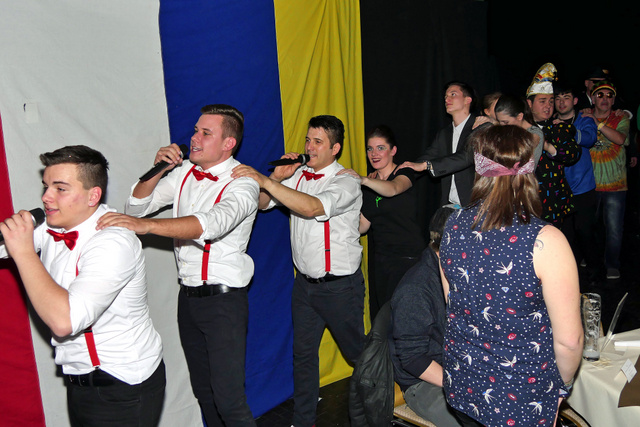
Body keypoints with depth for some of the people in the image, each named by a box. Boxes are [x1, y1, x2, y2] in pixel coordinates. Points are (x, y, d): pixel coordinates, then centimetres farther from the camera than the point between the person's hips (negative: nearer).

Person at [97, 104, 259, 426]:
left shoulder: (242, 184, -14)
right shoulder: (185, 171, 6)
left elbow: (212, 223, -35)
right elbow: (136, 207, 7)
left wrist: (146, 225, -45)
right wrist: (157, 170, -9)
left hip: (223, 300, -6)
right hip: (187, 295, 6)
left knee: (228, 399, -5)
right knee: (202, 389, 19)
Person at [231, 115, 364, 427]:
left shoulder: (346, 181, -16)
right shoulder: (297, 174, 3)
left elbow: (312, 207, -35)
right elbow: (262, 203, 5)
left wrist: (265, 180, -38)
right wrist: (276, 177, -12)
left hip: (340, 286, -5)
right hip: (304, 282, 5)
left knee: (356, 351, 11)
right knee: (303, 353, 14)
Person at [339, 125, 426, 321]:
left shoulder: (404, 173, -4)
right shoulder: (369, 184, 12)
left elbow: (393, 189, -30)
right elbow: (362, 226, 6)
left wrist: (362, 180, -45)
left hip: (408, 257, -5)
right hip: (380, 259, 5)